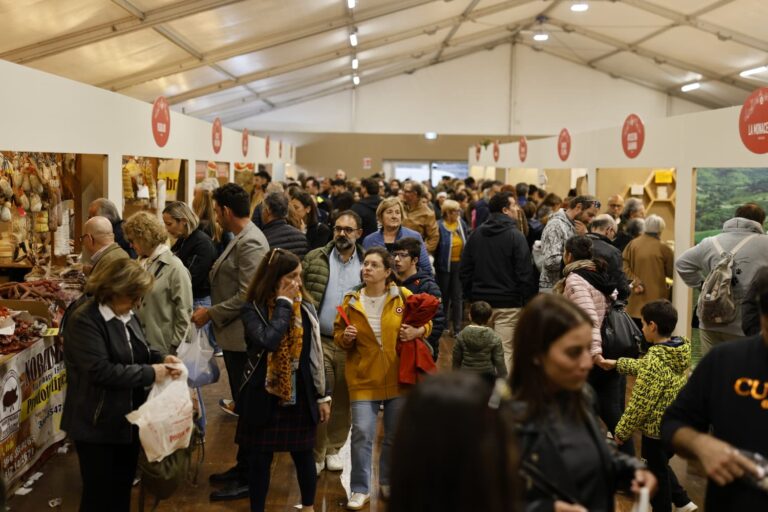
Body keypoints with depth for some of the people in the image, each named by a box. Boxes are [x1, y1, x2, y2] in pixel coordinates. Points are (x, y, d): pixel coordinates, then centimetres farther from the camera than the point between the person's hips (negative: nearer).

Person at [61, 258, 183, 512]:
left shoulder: (126, 314, 6)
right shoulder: (84, 321, -21)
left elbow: (139, 351, 18)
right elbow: (101, 371, -29)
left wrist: (161, 359, -4)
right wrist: (150, 374, -24)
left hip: (128, 418, 8)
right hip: (97, 424, -8)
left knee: (124, 484, 20)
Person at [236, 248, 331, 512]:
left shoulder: (305, 308, 1)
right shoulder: (253, 310, -10)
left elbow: (315, 354, 6)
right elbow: (269, 341, -30)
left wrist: (322, 396, 7)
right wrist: (283, 304, -20)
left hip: (300, 396, 3)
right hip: (264, 396, -3)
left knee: (303, 455, 15)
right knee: (260, 458, 9)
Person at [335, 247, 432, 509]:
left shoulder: (403, 296, -4)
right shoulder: (351, 301, -2)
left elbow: (426, 322, 7)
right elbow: (338, 336, 8)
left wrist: (417, 331, -14)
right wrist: (346, 337, -14)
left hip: (397, 378, 1)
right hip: (363, 379, 0)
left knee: (396, 435, 12)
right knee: (361, 434, -6)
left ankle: (388, 483, 33)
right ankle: (360, 489, 9)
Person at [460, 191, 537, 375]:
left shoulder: (476, 234, 8)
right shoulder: (515, 236, -9)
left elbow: (465, 270, 12)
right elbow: (525, 274, -11)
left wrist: (470, 296, 18)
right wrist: (529, 303, -3)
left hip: (480, 303, 6)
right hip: (508, 304, -5)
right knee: (505, 352, -4)